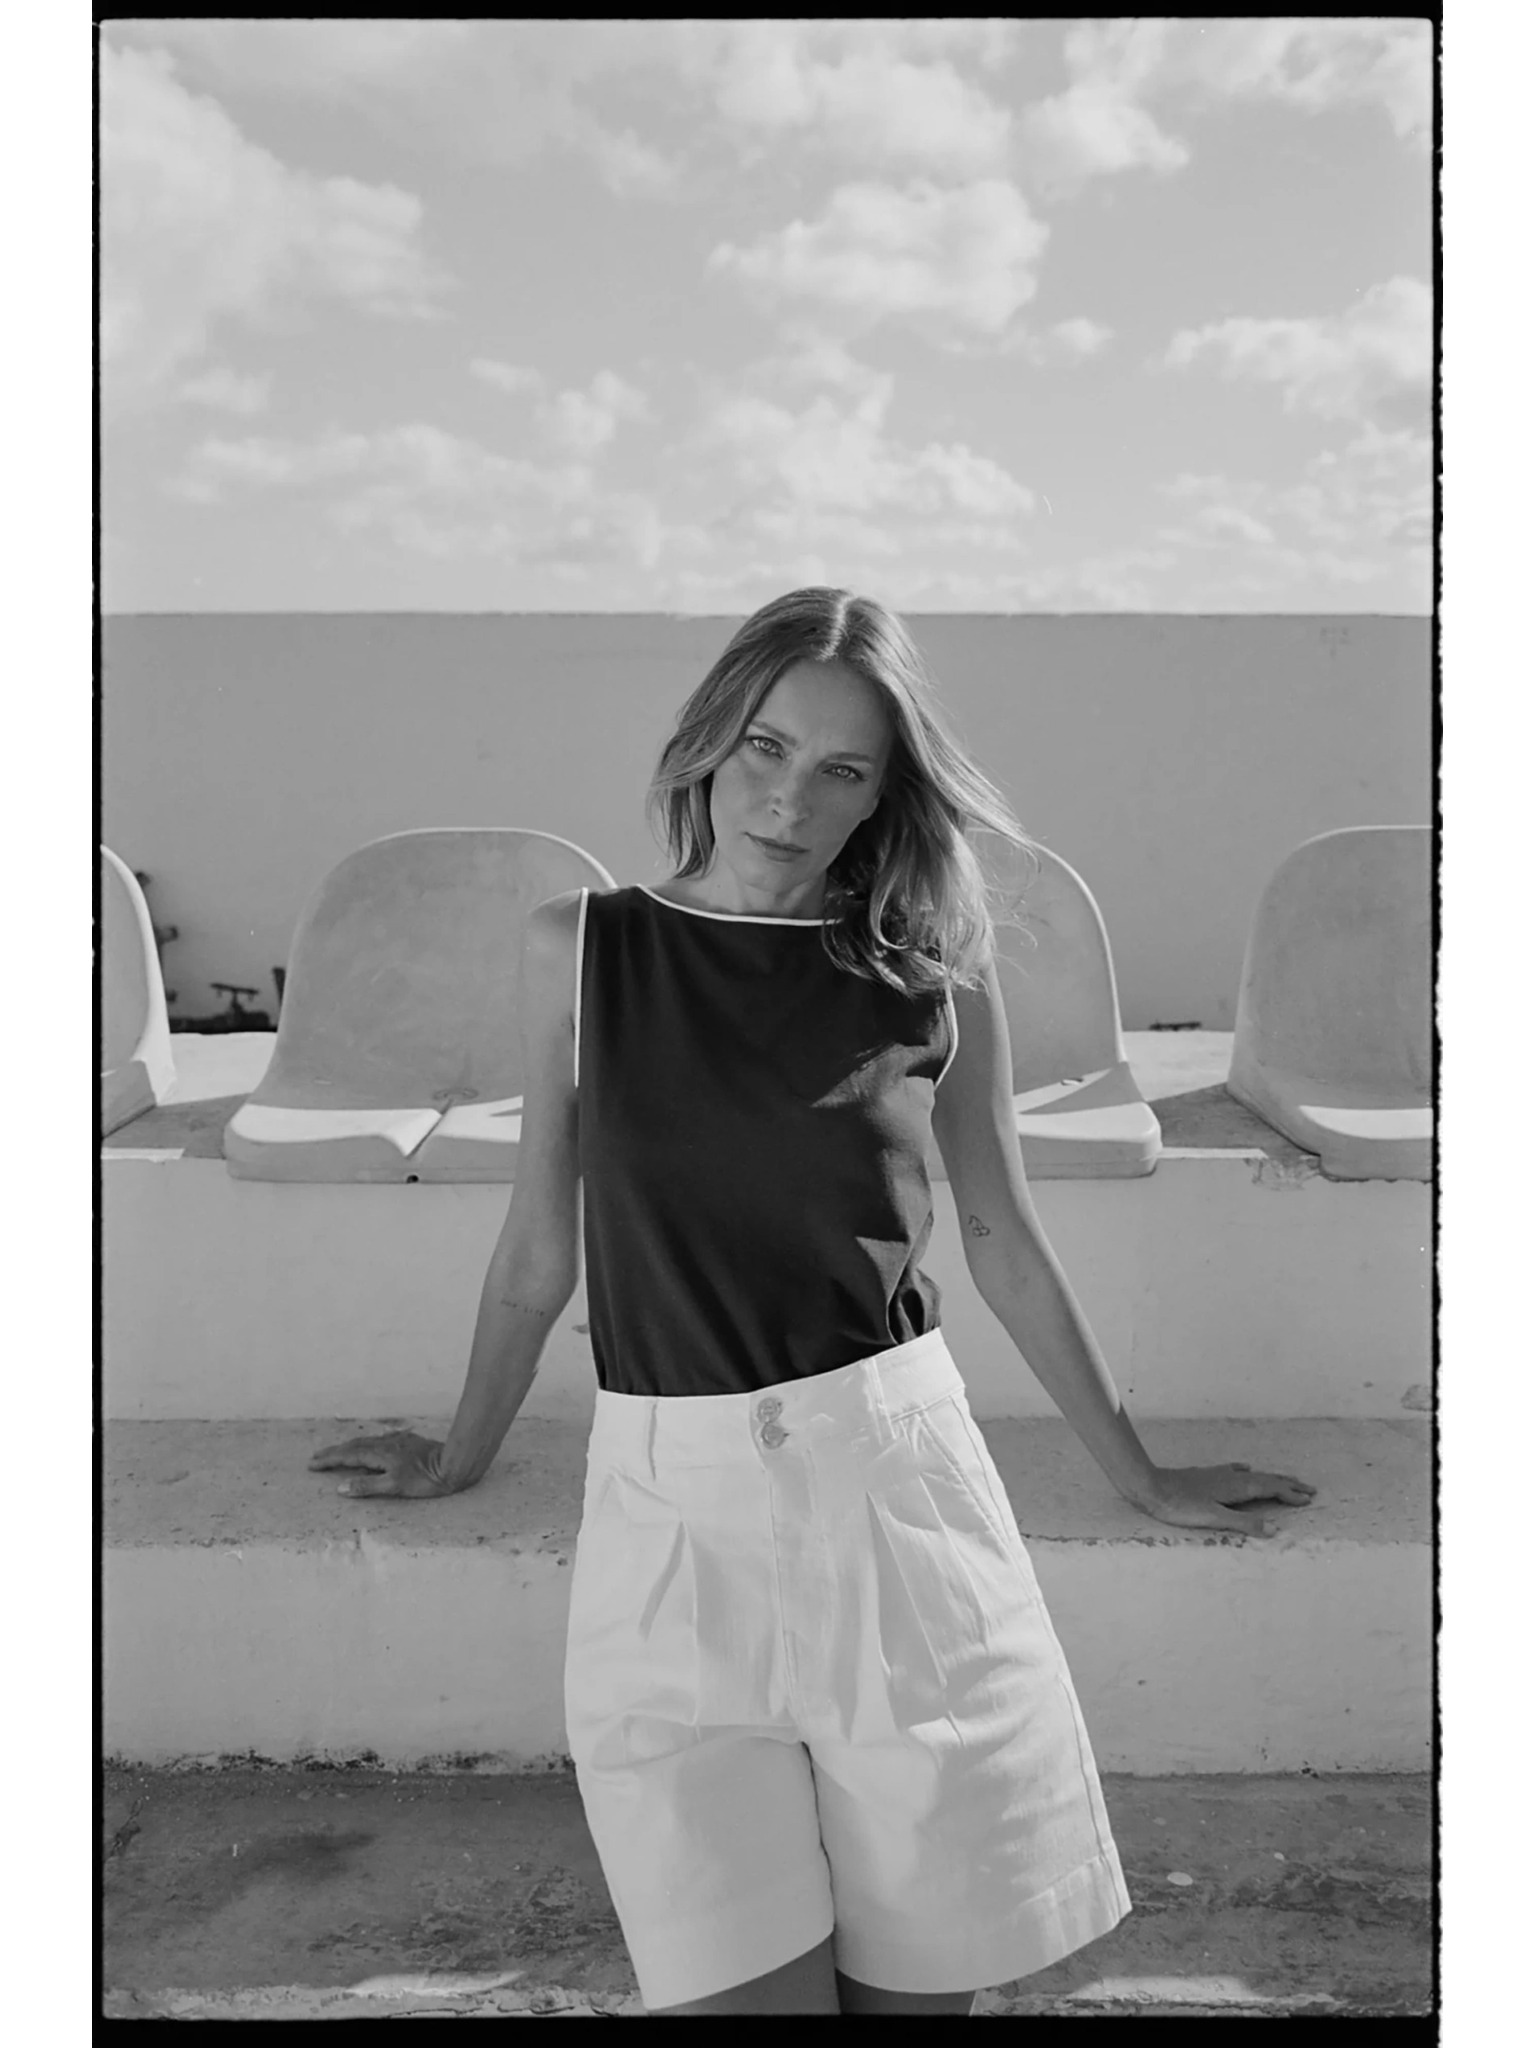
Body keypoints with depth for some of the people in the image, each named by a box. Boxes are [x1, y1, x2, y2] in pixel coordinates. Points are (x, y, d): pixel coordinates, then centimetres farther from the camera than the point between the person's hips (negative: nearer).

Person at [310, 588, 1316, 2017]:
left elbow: (1001, 1236, 10)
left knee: (917, 1979, 9)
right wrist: (462, 1457, 21)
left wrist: (1140, 1481, 16)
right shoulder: (580, 947, 2)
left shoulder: (932, 964, 2)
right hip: (671, 1508, 0)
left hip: (892, 1485, 1)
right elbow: (540, 1243, 11)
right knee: (741, 1987, -3)